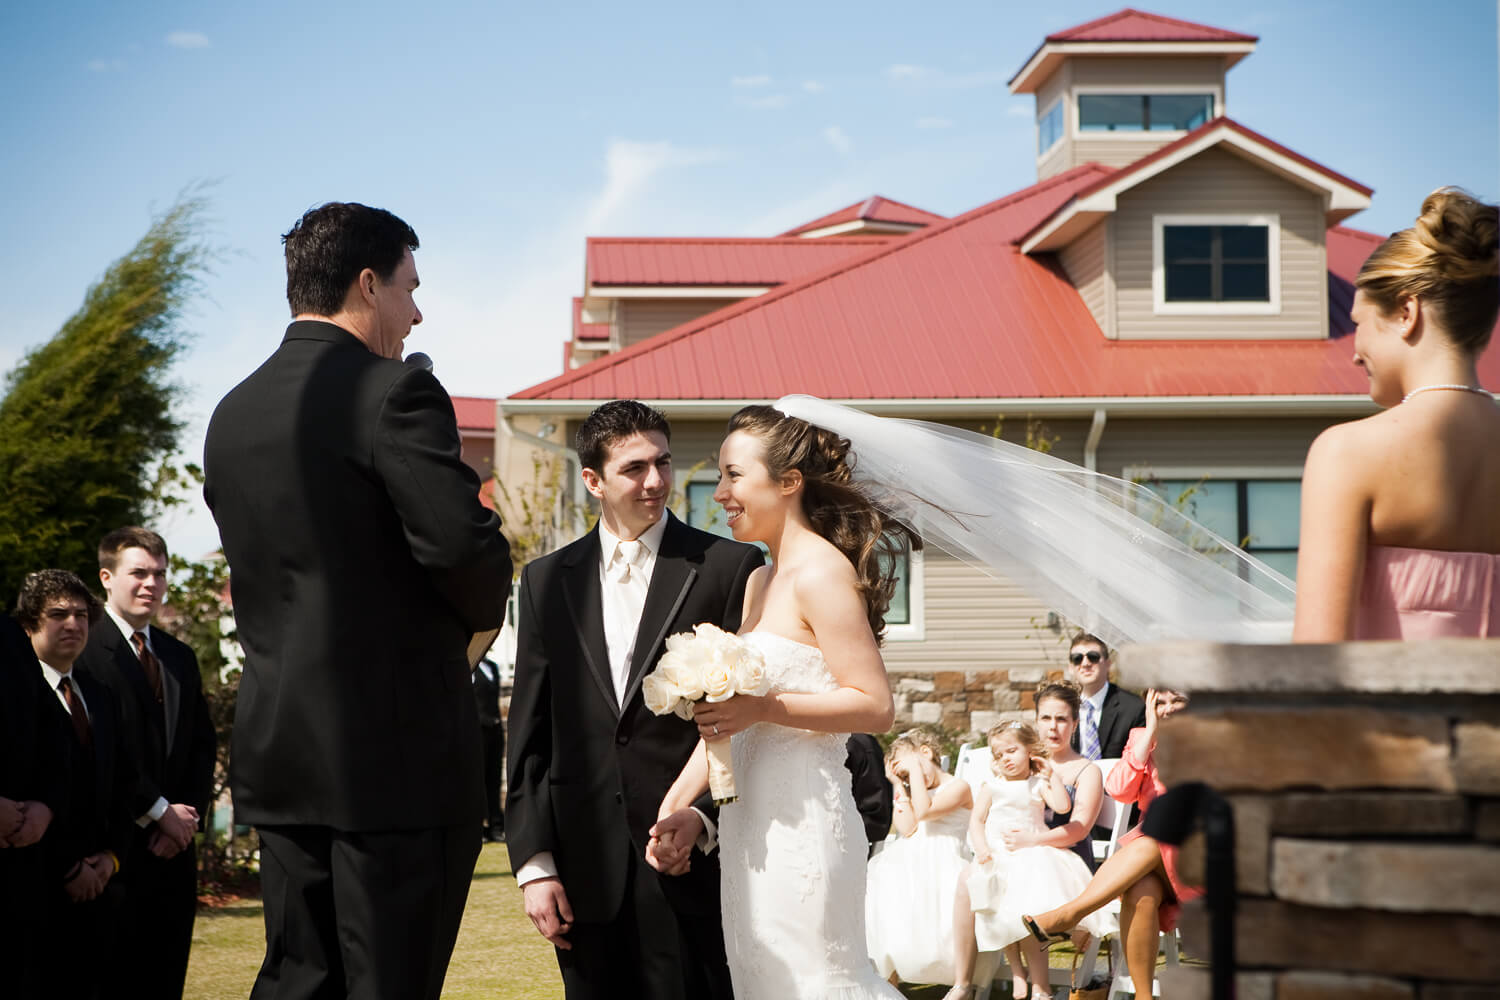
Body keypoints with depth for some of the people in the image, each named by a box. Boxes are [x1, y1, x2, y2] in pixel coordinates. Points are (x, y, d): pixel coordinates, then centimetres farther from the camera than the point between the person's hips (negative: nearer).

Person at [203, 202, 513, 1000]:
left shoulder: (232, 413, 12)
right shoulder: (393, 390, -11)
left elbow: (260, 569, 15)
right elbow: (463, 540, -19)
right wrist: (483, 611, 1)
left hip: (278, 750, 7)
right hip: (397, 753, -7)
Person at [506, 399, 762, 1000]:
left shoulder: (729, 567, 1)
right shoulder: (547, 581, 10)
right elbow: (529, 735, 9)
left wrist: (704, 818, -12)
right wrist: (533, 862, 3)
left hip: (693, 865, -2)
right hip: (582, 870, 3)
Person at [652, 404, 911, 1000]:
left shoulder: (821, 572, -13)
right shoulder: (760, 579, 14)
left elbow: (876, 707, -17)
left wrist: (763, 708, -21)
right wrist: (679, 800, 8)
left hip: (801, 820, -9)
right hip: (751, 819, 9)